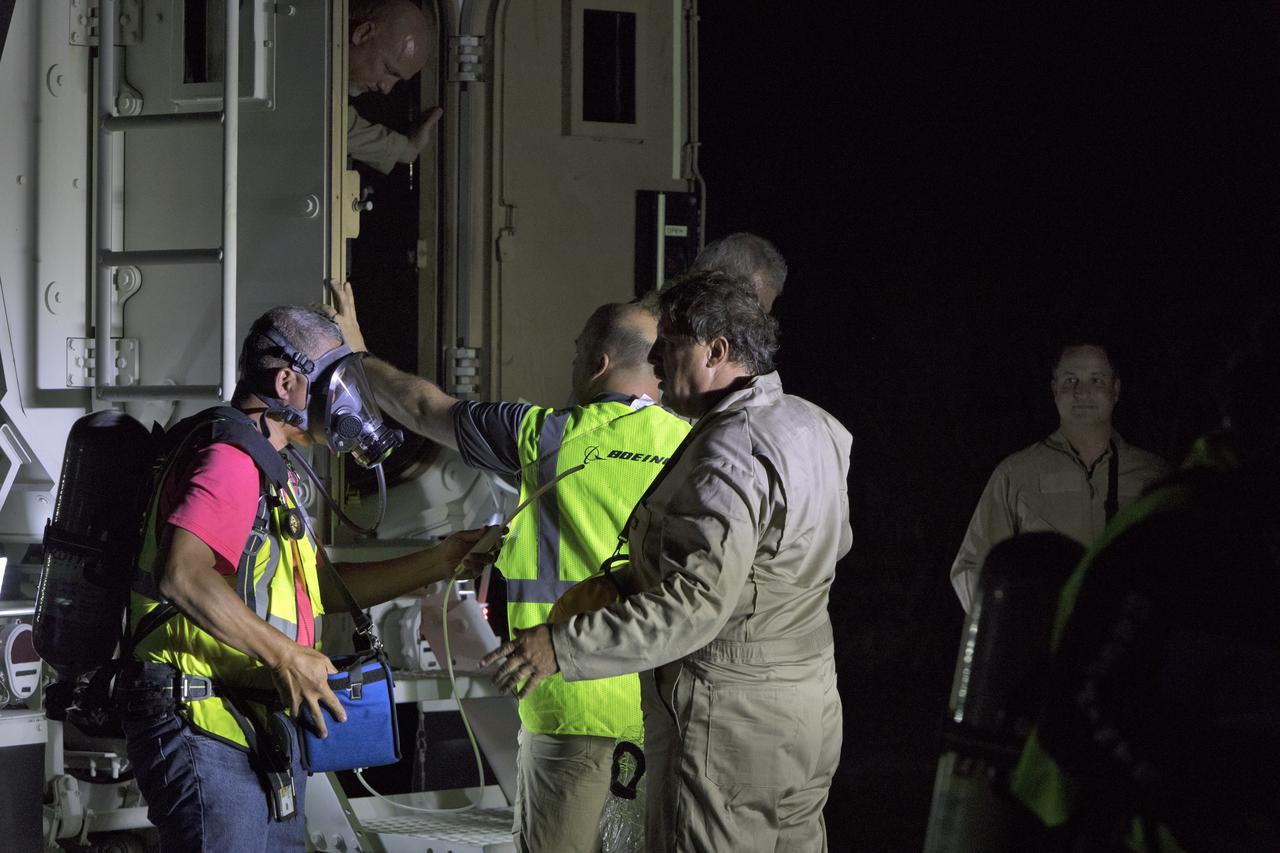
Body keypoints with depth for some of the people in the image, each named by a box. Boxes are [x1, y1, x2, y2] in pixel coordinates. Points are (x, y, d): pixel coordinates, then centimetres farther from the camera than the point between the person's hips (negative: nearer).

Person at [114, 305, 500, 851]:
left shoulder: (265, 470, 21)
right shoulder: (231, 458, -15)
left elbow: (321, 587, 25)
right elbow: (180, 575, -29)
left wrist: (437, 564, 19)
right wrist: (285, 655, -26)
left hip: (261, 730, 11)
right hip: (201, 725, -11)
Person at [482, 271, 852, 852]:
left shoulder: (730, 451, -21)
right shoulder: (813, 425, 10)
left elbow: (692, 605, -28)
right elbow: (835, 542, 26)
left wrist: (563, 647, -27)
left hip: (728, 724, -10)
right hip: (807, 709, 10)